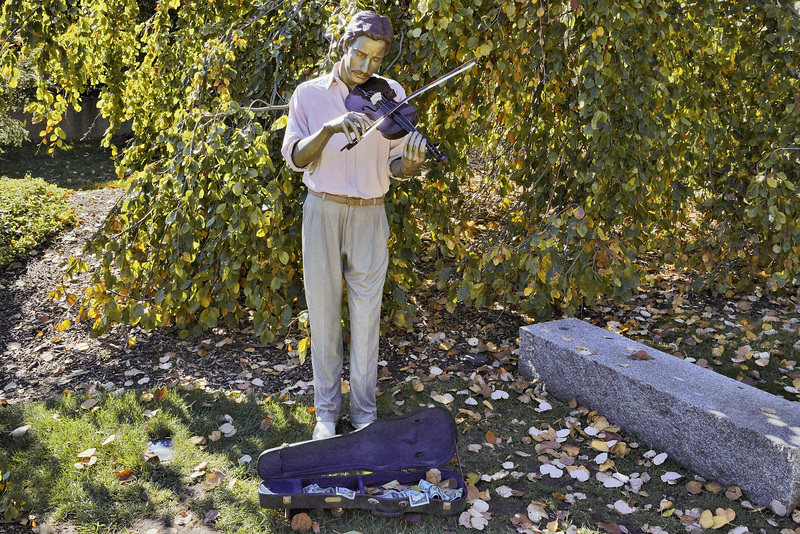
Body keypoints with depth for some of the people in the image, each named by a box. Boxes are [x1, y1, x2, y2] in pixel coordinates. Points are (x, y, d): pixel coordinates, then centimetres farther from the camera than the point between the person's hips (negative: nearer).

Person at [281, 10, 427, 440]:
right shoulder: (309, 94, 3)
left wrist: (410, 163, -22)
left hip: (369, 215, 1)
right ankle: (326, 412, 19)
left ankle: (365, 412, 19)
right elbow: (295, 158, -5)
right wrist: (329, 128, -22)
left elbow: (394, 165, 2)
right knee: (323, 312, 5)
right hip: (322, 211, 0)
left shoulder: (392, 95, 5)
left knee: (366, 316, 4)